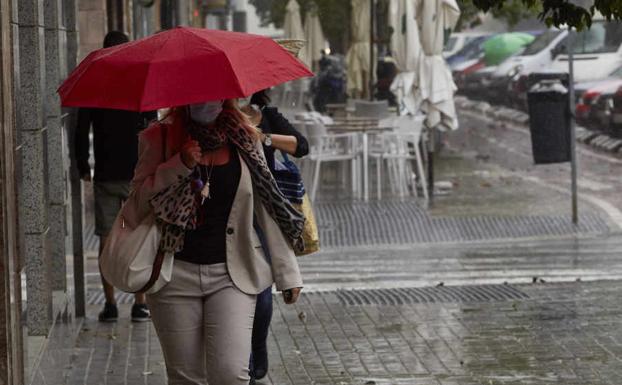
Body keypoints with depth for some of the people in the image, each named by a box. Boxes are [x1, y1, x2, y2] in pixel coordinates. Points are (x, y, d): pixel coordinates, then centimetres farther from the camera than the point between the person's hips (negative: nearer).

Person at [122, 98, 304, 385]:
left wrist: (287, 273, 5)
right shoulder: (159, 138, 2)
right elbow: (139, 200, -4)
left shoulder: (244, 140, 5)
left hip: (232, 275, 0)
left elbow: (268, 210, 7)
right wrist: (180, 165, -17)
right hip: (175, 274, 0)